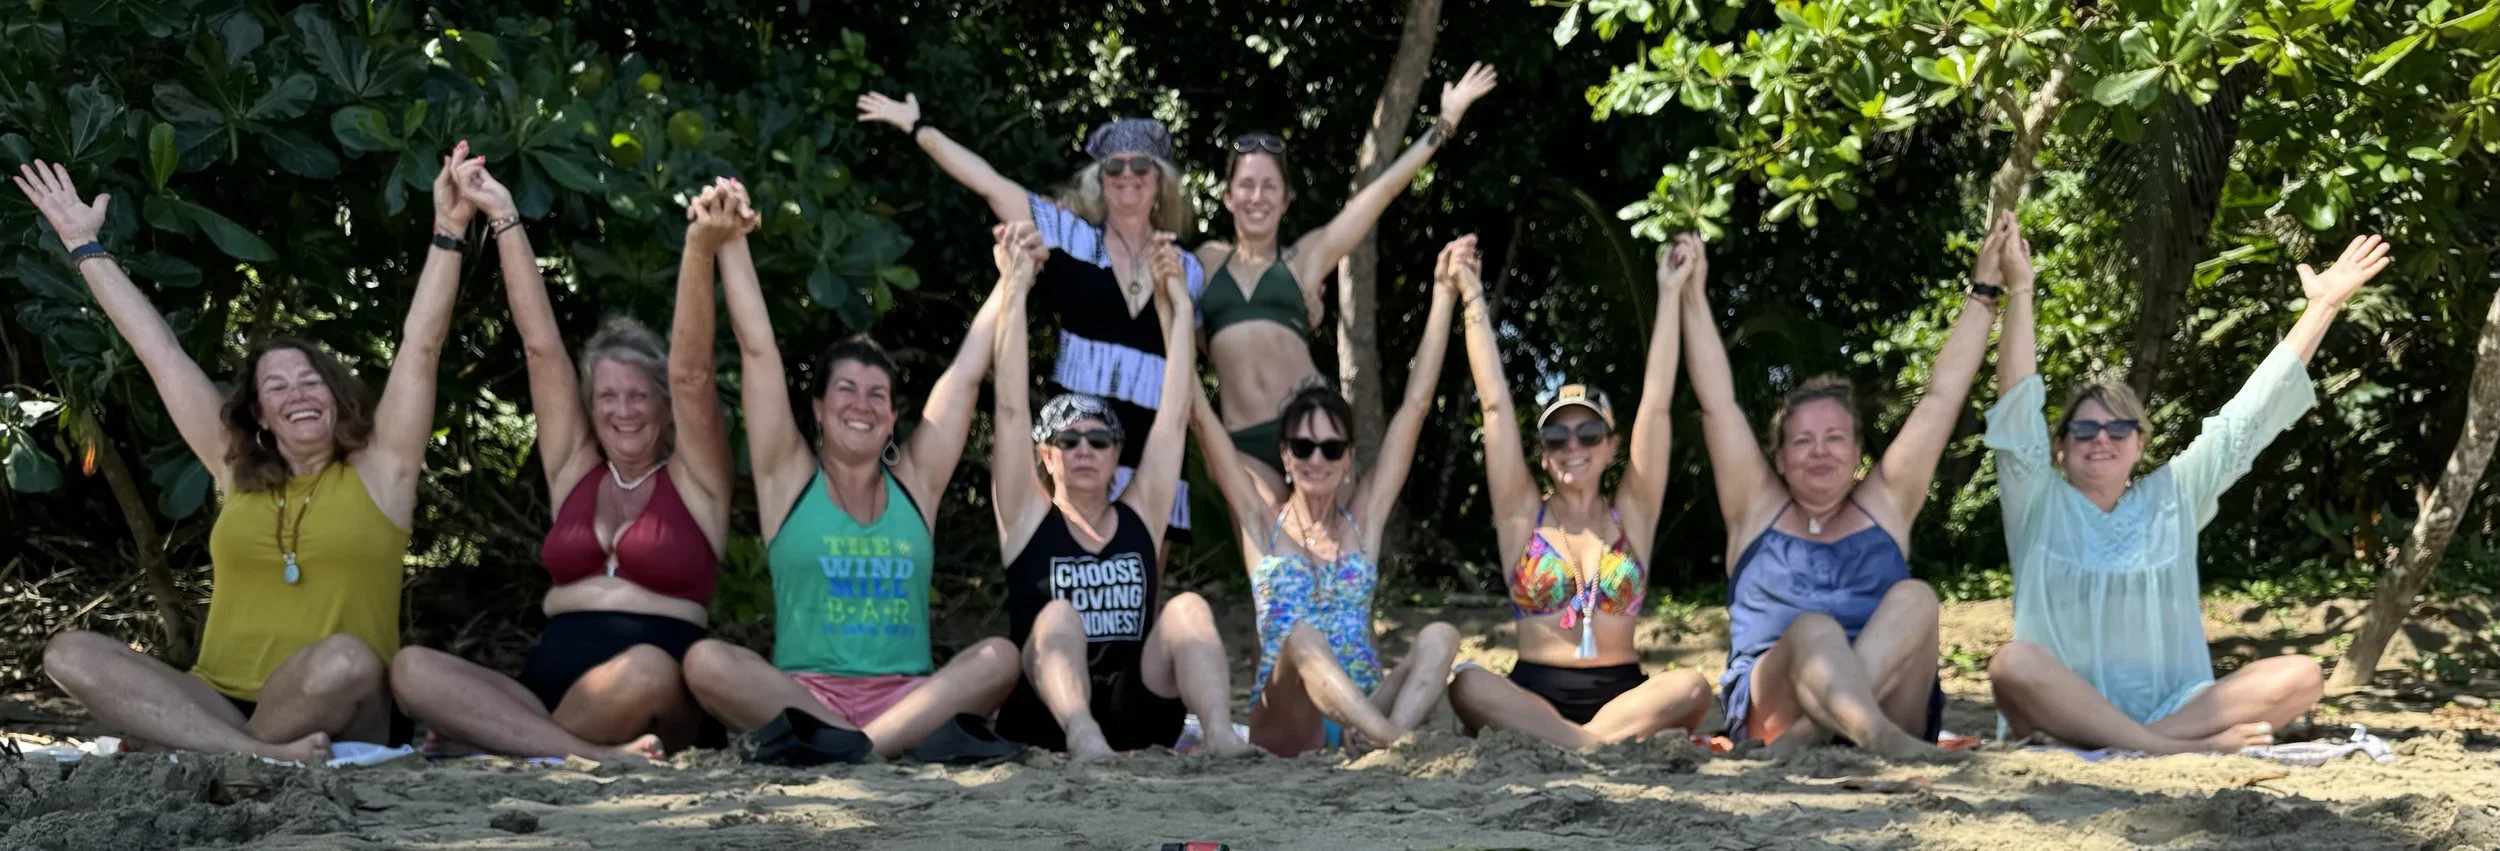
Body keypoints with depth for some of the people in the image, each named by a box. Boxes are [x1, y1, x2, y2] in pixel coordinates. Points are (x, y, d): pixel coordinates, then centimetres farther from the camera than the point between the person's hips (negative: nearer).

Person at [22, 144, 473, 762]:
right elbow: (160, 351, 22)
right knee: (69, 653, -19)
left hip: (337, 721, -4)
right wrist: (84, 246, 28)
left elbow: (420, 349, 2)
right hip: (221, 707, 4)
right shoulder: (238, 474, 18)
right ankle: (258, 754, -37)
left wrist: (448, 231, -8)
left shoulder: (378, 472, 10)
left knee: (344, 658, -38)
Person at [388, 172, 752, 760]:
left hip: (656, 705, -4)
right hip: (548, 685, 4)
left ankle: (508, 742, -18)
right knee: (412, 669, -23)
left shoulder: (693, 481, 9)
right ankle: (592, 756, -35)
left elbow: (691, 374, -6)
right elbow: (542, 348, 16)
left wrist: (700, 249, -20)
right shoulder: (574, 471, 19)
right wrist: (504, 219, 13)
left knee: (644, 671, -40)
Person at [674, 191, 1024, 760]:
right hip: (800, 695, -2)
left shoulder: (915, 481, 15)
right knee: (706, 661, -30)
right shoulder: (789, 477, 10)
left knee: (1000, 658, -25)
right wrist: (731, 243, -1)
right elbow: (758, 350, 4)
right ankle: (911, 740, -37)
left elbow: (966, 373, 15)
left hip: (906, 699, 2)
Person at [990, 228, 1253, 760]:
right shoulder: (1027, 517, 10)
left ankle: (1221, 735, -48)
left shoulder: (1141, 515, 17)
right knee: (1058, 615, -30)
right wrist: (1017, 291, 1)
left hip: (1139, 713, 2)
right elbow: (1011, 408, 1)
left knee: (1187, 608, -22)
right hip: (1046, 713, -2)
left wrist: (1177, 303, 14)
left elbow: (1175, 413, 15)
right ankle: (1082, 738, -59)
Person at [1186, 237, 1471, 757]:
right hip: (1285, 727, -3)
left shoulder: (1364, 521, 15)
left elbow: (1415, 405, 13)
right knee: (1303, 635, -34)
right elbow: (1200, 415, 4)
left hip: (1364, 709, 3)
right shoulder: (1262, 522, 9)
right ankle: (1401, 744, -57)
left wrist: (1444, 294, 11)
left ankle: (1391, 741, -49)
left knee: (1439, 636, -23)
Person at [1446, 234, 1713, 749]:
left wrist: (1672, 294, 3)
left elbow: (1656, 404, 6)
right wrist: (1473, 300, 3)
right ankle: (1618, 744, -34)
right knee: (1468, 687, -33)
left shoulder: (1632, 515, 10)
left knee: (1691, 688, -31)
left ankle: (1551, 744, -28)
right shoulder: (1523, 516, 9)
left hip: (1622, 694, 1)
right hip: (1535, 693, -1)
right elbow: (1495, 404, 5)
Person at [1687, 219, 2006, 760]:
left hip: (1886, 694, 2)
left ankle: (1809, 734, -42)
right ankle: (1882, 738, -62)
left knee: (1913, 597, -25)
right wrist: (1693, 298, 8)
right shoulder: (1758, 509, 18)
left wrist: (1982, 294, 19)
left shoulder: (1885, 505, 21)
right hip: (1770, 709, -2)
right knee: (1814, 630, -33)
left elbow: (1943, 396, 20)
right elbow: (1717, 404, 12)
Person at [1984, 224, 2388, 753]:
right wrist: (2019, 291, -13)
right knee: (2014, 662, -36)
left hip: (2175, 706, 3)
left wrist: (2323, 305, 13)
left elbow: (2247, 417, 16)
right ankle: (2184, 750, -39)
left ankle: (2159, 738, -32)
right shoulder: (2039, 505, 9)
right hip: (2066, 713, -3)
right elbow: (2018, 411, -4)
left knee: (2301, 677, -19)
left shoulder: (2172, 500, 18)